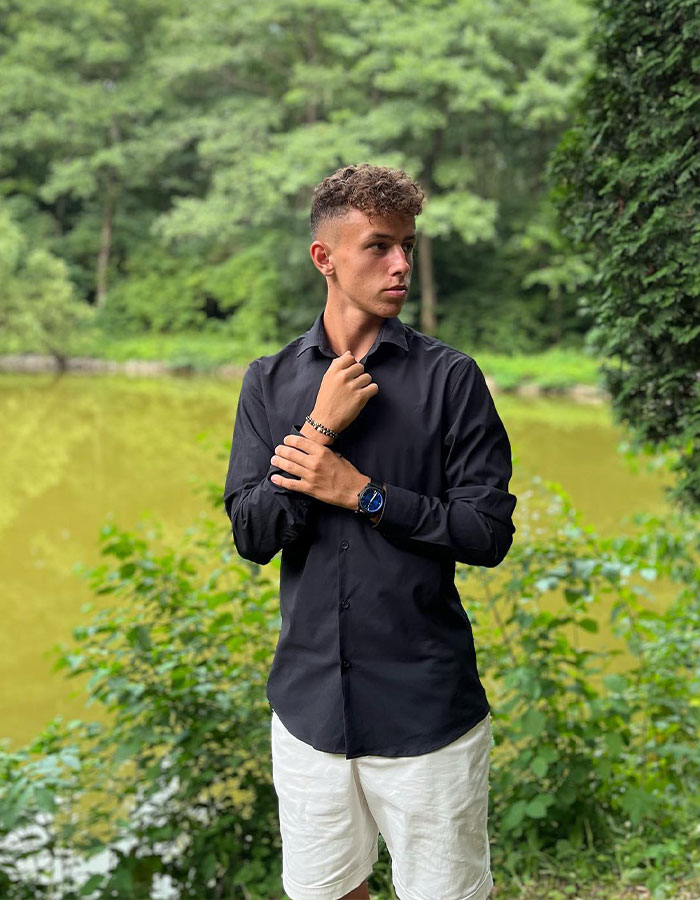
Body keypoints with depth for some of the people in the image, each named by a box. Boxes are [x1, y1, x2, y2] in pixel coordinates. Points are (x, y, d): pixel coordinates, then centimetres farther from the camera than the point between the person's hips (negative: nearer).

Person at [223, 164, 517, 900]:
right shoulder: (270, 382, 3)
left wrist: (364, 493, -16)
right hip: (309, 701, 3)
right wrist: (321, 429, -15)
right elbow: (251, 537, -5)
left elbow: (489, 533, -8)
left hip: (428, 709, -2)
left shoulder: (450, 377, -5)